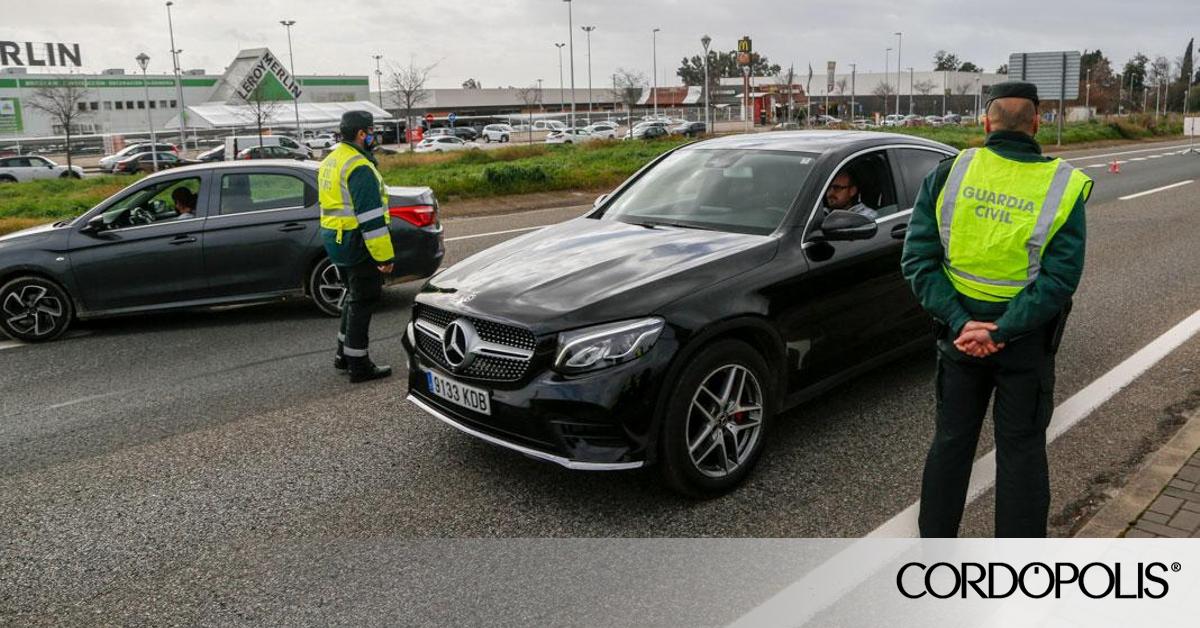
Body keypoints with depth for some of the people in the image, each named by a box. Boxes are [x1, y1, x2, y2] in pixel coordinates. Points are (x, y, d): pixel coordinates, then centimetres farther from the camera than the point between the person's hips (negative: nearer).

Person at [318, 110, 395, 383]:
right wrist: (384, 255, -21)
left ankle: (344, 355, 30)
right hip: (357, 246, -10)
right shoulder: (359, 167, -19)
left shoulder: (330, 161, 14)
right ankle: (359, 366, 5)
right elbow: (371, 217, -23)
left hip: (335, 241, 10)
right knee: (363, 302, -1)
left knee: (354, 297, 21)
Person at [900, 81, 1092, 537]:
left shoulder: (948, 173, -7)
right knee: (1021, 450, 11)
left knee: (951, 440, 15)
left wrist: (960, 322, -15)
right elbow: (1058, 279, -18)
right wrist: (1000, 332, -17)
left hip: (959, 329, 1)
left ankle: (934, 540, 27)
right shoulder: (1062, 188, -9)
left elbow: (918, 260, -12)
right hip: (1026, 343, -1)